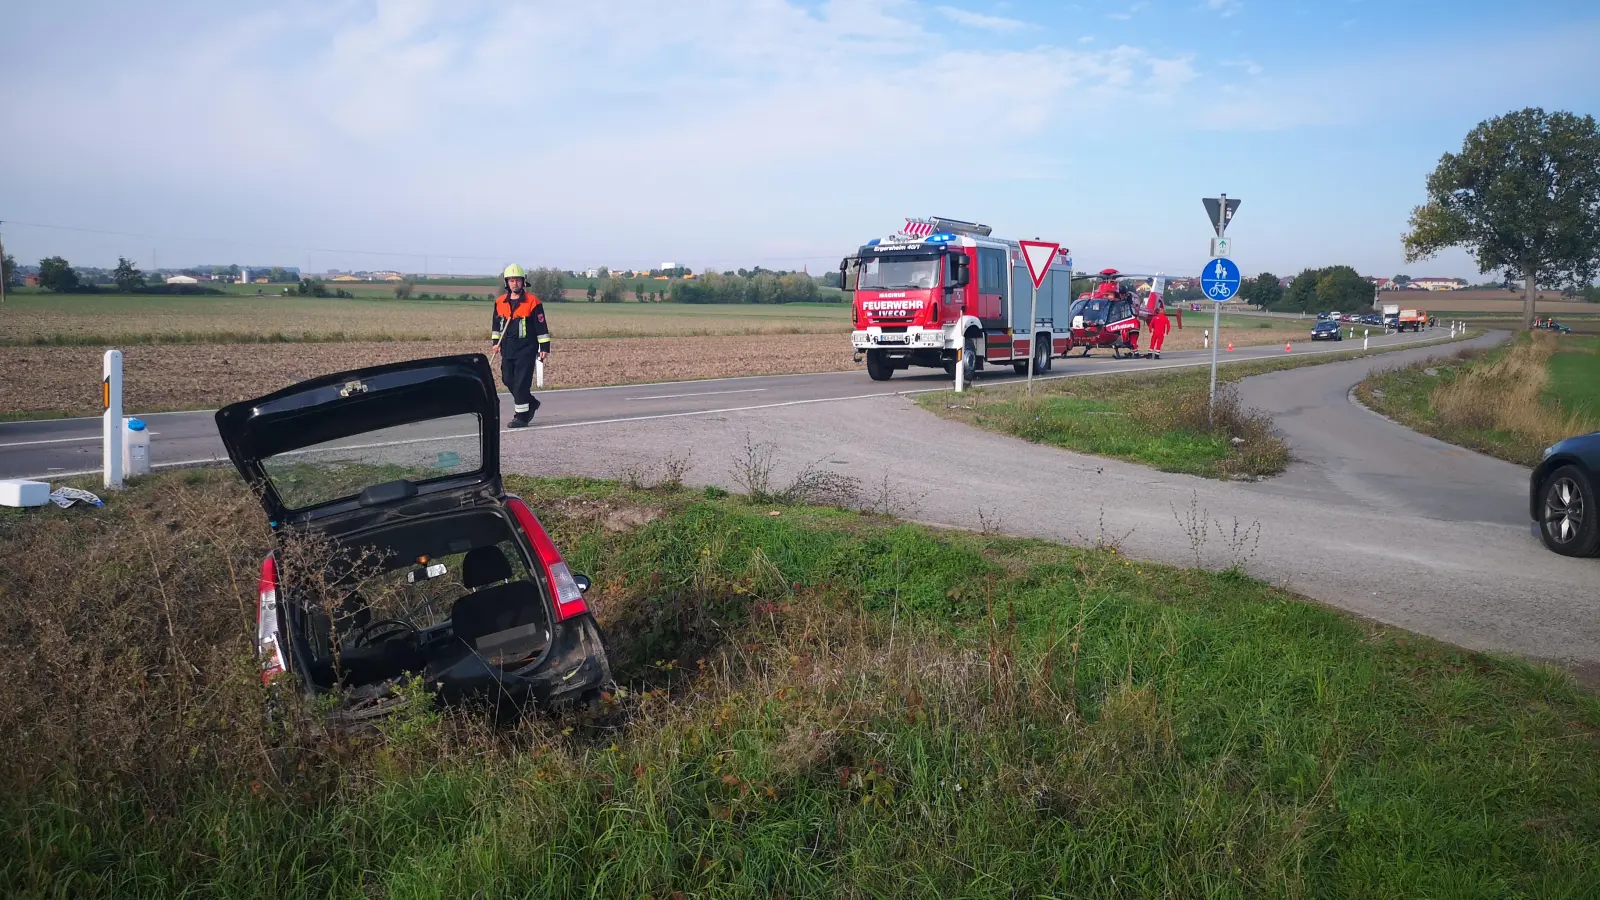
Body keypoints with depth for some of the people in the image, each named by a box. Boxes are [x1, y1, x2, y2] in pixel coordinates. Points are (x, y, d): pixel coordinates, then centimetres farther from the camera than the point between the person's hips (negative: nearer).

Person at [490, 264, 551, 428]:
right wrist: (495, 342, 17)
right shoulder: (500, 302, 8)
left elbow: (541, 326, -5)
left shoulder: (533, 302, -7)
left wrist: (544, 347, -6)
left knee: (521, 383, -8)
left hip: (526, 348, -6)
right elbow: (496, 323, 21)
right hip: (507, 348, 6)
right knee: (508, 380, 8)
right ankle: (531, 403, 28)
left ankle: (521, 417, -2)